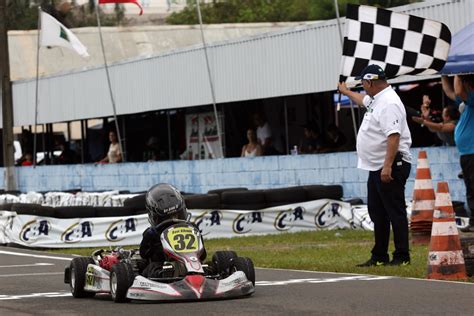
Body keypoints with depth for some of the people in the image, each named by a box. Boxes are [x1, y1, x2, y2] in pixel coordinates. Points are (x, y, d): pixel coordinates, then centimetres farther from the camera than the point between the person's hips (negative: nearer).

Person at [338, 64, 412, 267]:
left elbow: (393, 136, -27)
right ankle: (380, 257, 20)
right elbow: (362, 100, 40)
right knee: (376, 212, 14)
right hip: (376, 167, 11)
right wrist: (345, 92, 57)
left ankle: (402, 257, -4)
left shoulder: (389, 103, -19)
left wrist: (388, 166, -32)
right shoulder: (376, 99, 14)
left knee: (395, 212, -7)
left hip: (391, 166, -11)